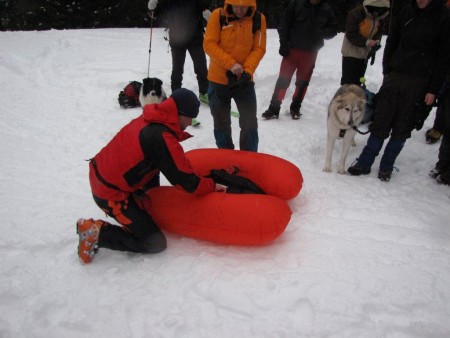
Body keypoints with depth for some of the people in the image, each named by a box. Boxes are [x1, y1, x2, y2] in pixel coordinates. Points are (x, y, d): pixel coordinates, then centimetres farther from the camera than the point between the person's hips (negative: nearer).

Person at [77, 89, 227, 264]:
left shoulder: (149, 119, 1)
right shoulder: (163, 138, -25)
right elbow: (187, 182, -19)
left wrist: (151, 193, 21)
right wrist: (212, 186, -2)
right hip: (111, 194, -9)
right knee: (155, 243, -3)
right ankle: (98, 232, -4)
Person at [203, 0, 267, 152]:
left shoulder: (258, 19, -5)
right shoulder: (218, 15, -9)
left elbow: (259, 48, -5)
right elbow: (209, 44, -13)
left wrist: (247, 71, -20)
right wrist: (231, 64, -23)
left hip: (244, 80, 0)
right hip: (218, 79, 0)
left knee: (250, 122, 2)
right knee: (221, 122, 13)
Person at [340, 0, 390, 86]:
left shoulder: (380, 17, -2)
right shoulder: (355, 14, -23)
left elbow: (379, 32, 6)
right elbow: (351, 34, -23)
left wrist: (376, 42, -16)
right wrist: (366, 42, -33)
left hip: (365, 52, 6)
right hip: (351, 52, -6)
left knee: (358, 79, 17)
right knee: (348, 80, -6)